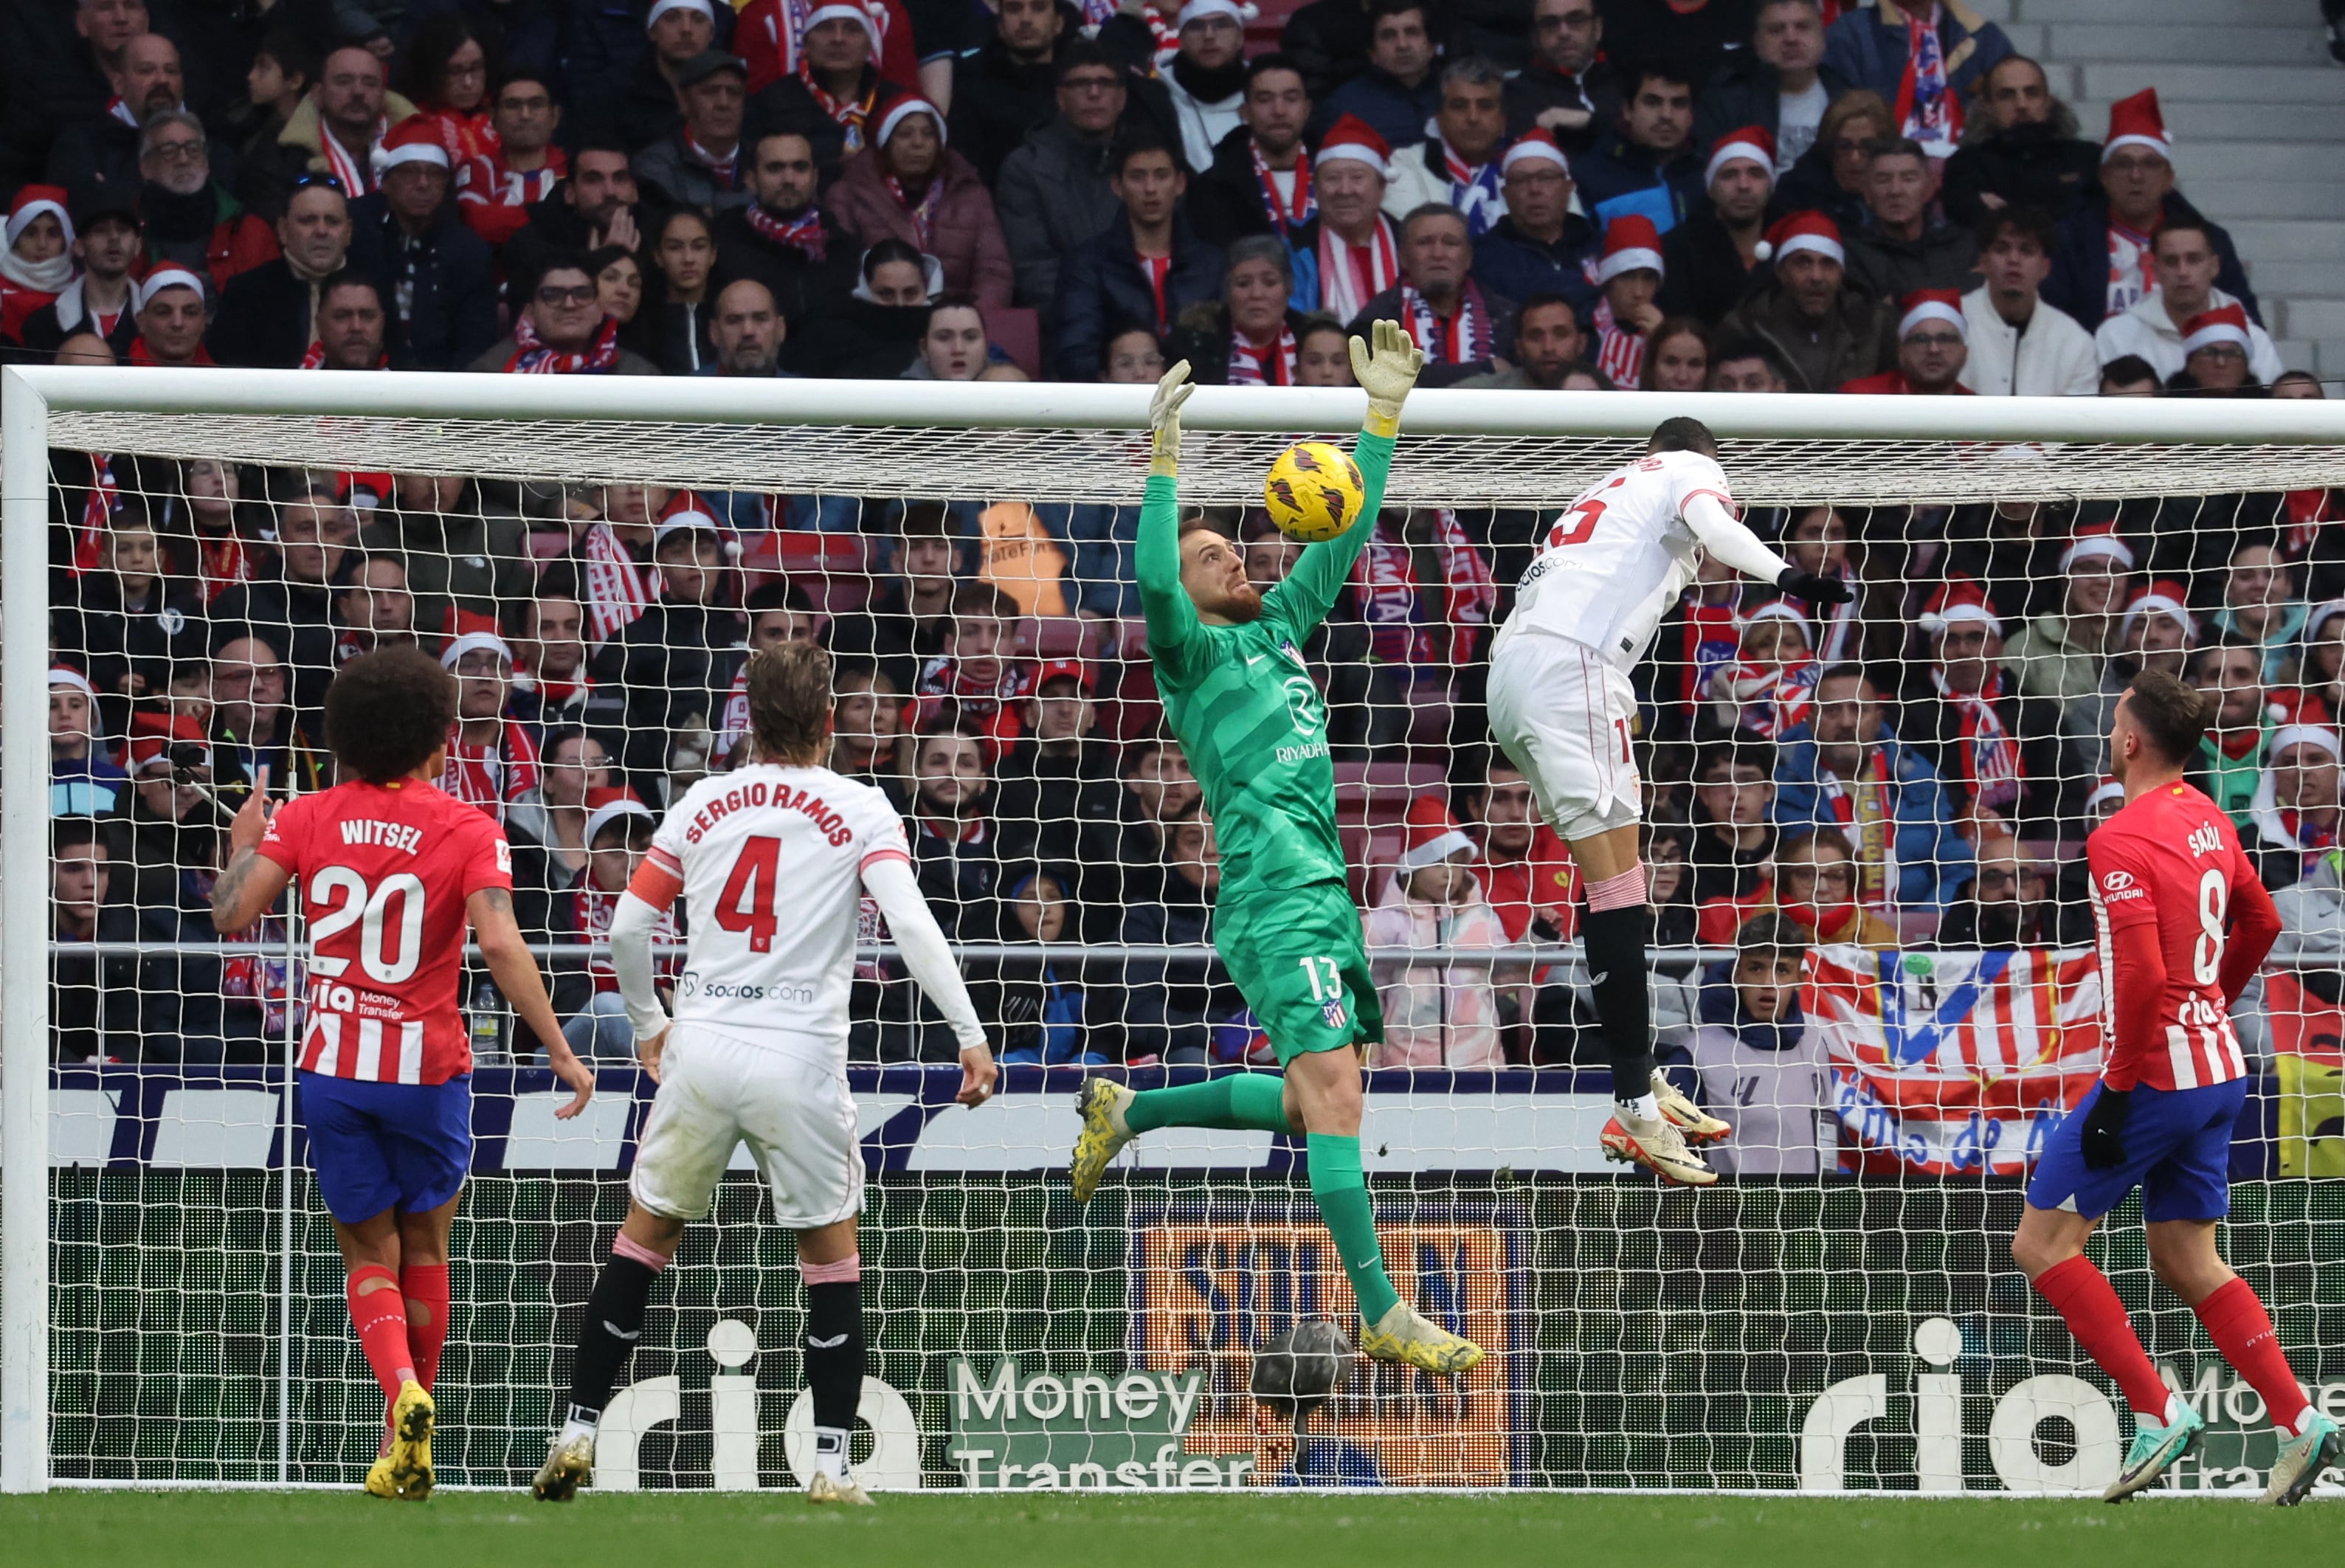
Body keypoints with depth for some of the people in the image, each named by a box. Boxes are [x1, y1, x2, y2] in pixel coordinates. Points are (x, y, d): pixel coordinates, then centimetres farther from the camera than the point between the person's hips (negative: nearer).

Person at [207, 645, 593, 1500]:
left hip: (333, 1069, 1)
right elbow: (501, 947, -18)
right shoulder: (468, 833, -6)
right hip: (429, 1069, -1)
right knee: (423, 1249, 18)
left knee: (371, 1258, 9)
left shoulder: (303, 819, 0)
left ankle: (403, 1392, -20)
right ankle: (407, 1447, 21)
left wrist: (242, 847, 14)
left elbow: (232, 915, -6)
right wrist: (561, 1052, -16)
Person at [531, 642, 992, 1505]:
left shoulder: (701, 804, 9)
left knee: (646, 1233, 16)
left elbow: (627, 926, 10)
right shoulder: (860, 809, 0)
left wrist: (647, 1022, 26)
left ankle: (576, 1435, 13)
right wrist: (970, 1036, -10)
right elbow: (911, 924, -12)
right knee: (832, 1250, 12)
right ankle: (831, 1464, 5)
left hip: (701, 1048, 2)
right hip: (800, 1060, -2)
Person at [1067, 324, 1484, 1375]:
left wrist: (1384, 412, 20)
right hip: (1272, 900, -9)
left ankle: (1128, 1112, 29)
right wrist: (1164, 460, -23)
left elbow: (1342, 540, 24)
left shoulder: (1276, 631, 21)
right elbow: (1153, 583, -20)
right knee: (1331, 1084, -17)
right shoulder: (1192, 653, 0)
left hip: (1325, 893, 9)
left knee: (1309, 1103, 12)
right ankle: (1380, 1313, -22)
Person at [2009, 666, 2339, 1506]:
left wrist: (2116, 1089, -20)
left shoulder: (2121, 839, -17)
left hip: (2155, 1074, -9)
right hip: (2219, 1067, 9)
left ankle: (2157, 1411, -6)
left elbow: (2143, 975, -25)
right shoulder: (2207, 821, 9)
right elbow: (2259, 925, 23)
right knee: (2187, 1257, 13)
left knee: (2043, 1242, 1)